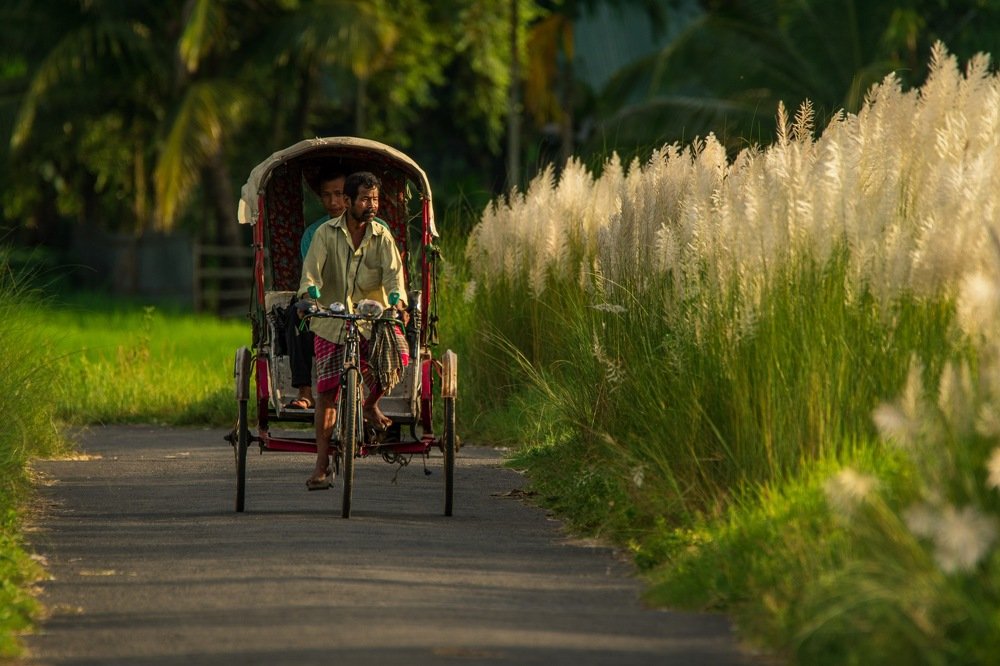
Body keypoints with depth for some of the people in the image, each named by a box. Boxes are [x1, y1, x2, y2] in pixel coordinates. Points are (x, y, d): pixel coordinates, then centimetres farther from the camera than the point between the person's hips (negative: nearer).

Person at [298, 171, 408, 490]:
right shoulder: (327, 233, 0)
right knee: (327, 391, -5)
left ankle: (371, 404, 8)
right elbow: (312, 269, -11)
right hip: (330, 323, -1)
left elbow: (393, 271, -10)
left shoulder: (382, 237, 3)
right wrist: (308, 295, -32)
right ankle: (322, 466, 1)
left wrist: (397, 297, -31)